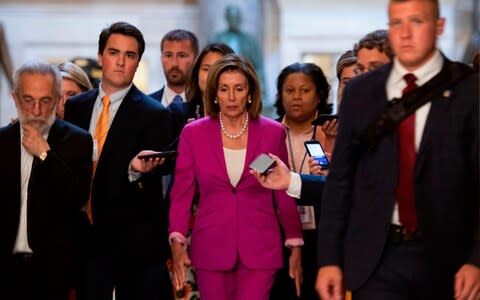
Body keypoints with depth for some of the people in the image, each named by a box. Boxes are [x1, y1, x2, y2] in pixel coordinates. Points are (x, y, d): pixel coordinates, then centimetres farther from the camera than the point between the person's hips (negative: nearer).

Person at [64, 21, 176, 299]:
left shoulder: (154, 115, -5)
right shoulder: (75, 108, 9)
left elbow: (160, 166, -13)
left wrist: (137, 168, -33)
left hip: (135, 243, -3)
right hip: (85, 238, 3)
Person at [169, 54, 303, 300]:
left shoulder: (273, 133, 2)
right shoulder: (193, 133, 2)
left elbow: (284, 193, 6)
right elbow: (181, 193, 2)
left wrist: (295, 246, 5)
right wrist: (177, 242, -9)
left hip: (260, 249, -1)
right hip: (211, 249, 1)